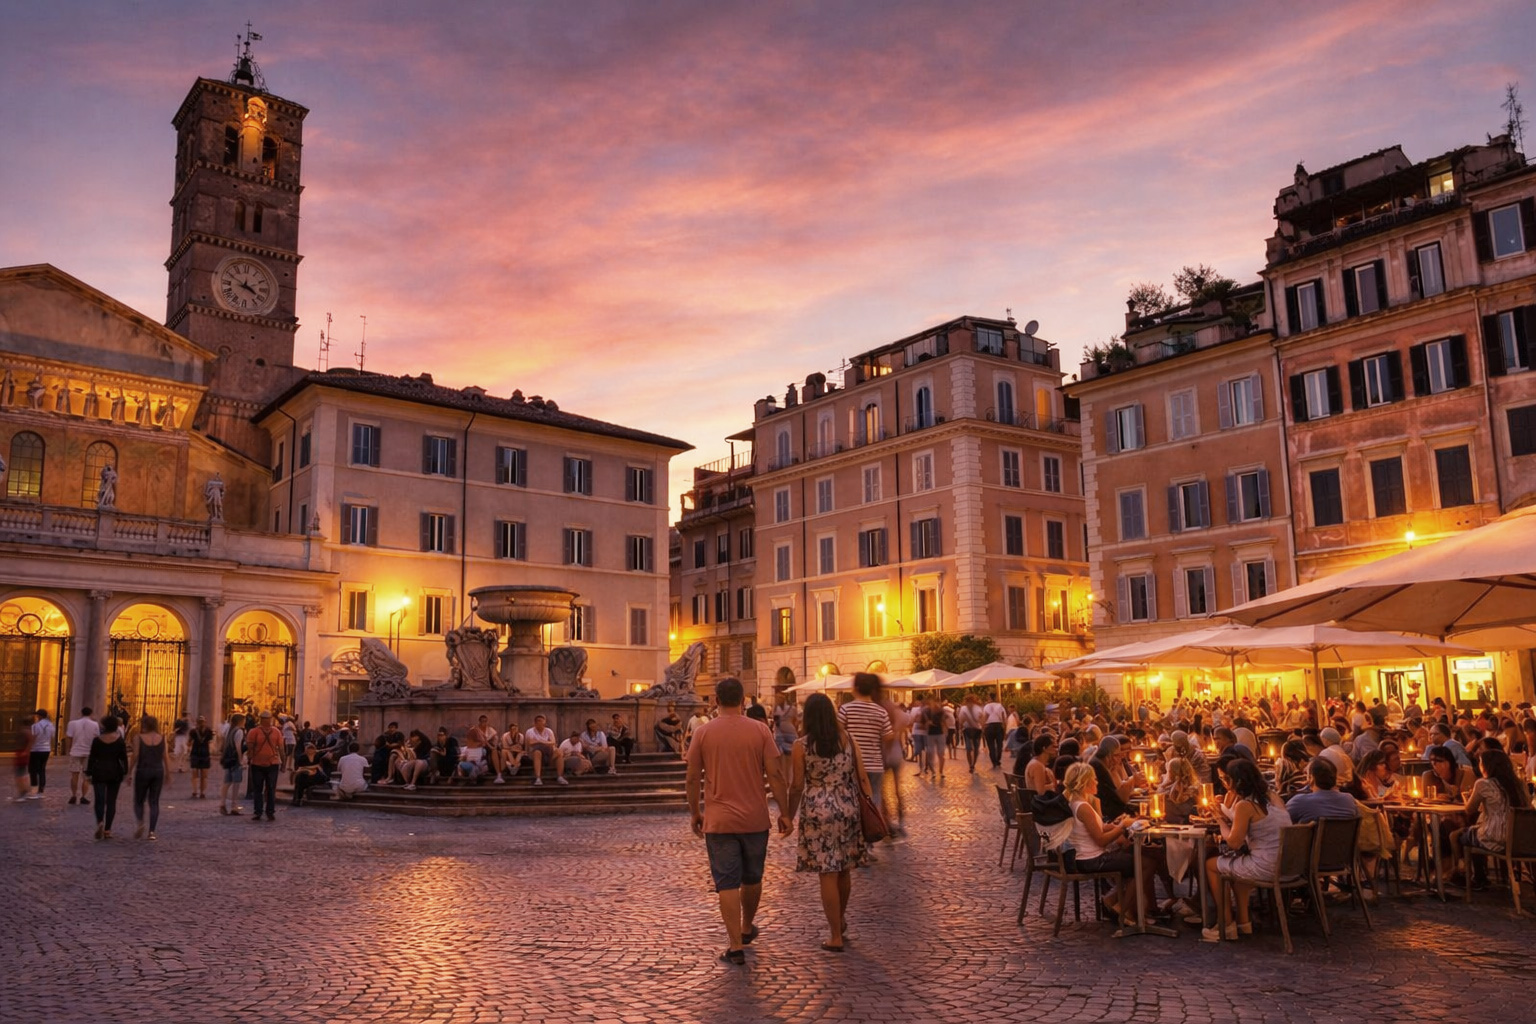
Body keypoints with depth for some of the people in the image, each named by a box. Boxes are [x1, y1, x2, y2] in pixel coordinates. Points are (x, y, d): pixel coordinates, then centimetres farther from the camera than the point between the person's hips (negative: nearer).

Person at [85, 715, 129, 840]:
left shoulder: (97, 739, -2)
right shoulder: (120, 740, -3)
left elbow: (92, 758, -1)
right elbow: (123, 758, -4)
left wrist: (88, 773, 5)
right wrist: (125, 772, 2)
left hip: (99, 772, 0)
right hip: (115, 773, 0)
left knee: (99, 800, 1)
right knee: (111, 801, 7)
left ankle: (100, 822, -24)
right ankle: (107, 829, 6)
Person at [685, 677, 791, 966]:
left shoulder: (704, 732, -3)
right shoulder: (760, 730, -4)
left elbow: (693, 778, 0)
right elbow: (776, 774, -7)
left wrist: (695, 813, 12)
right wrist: (784, 812, 1)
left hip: (718, 820, -1)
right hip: (755, 819, 1)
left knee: (727, 883, 2)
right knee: (752, 878, 20)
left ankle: (736, 947, -1)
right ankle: (747, 929, 38)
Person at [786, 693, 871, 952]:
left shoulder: (802, 746, -6)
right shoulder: (847, 739, 2)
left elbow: (797, 786, -5)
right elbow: (862, 777, 1)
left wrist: (789, 816, 6)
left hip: (818, 812, -4)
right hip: (848, 810, 4)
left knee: (828, 874, 1)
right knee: (844, 870, 18)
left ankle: (836, 937, 6)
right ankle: (840, 921, 38)